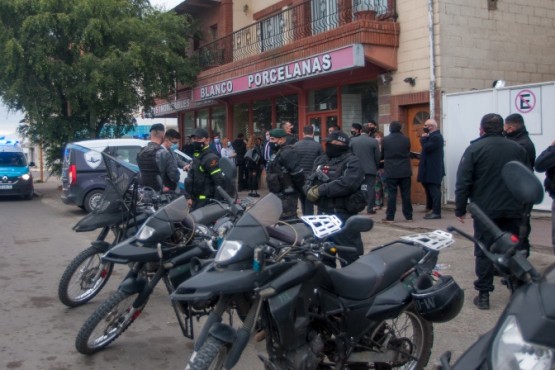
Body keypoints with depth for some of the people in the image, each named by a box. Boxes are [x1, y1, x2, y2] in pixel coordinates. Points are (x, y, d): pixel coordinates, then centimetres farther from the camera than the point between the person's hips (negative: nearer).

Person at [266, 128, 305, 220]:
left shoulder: (287, 153, -17)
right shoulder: (277, 152, 16)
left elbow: (297, 173, -24)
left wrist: (298, 188, -12)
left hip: (287, 196, -11)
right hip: (279, 194, 11)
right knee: (280, 219, 17)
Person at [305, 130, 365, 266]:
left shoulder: (352, 161, -9)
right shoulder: (320, 159, 16)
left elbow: (347, 183, -24)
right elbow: (310, 179, 14)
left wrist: (321, 190, -22)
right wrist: (310, 189, -11)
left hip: (343, 214, -8)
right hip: (322, 212, 8)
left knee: (349, 255, -5)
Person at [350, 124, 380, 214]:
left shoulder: (353, 140, 0)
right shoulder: (374, 141, -4)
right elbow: (377, 156, -2)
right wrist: (376, 167, 12)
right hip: (370, 168, -2)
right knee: (370, 188, 2)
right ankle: (370, 208, 1)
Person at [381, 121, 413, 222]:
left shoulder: (385, 140, -4)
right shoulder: (406, 139, 0)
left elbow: (382, 155, 6)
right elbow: (408, 153, 12)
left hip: (391, 171, -1)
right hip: (405, 171, 2)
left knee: (391, 194, 1)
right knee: (406, 194, 6)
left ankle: (390, 217, 0)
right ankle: (409, 216, 10)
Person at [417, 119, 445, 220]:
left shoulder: (436, 137, -16)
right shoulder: (432, 136, 17)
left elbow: (426, 148, -23)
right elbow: (426, 147, 18)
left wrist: (424, 137, -9)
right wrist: (424, 138, 5)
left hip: (433, 170, -11)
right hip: (430, 169, 11)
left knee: (434, 190, -9)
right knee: (430, 190, 14)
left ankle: (436, 212, -7)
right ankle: (432, 209, 21)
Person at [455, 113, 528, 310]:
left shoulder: (474, 149, -5)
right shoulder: (518, 149, 8)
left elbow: (463, 182, -9)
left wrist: (460, 209, -3)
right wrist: (522, 205, 19)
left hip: (485, 210, -3)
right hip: (513, 211, 4)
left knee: (484, 252, 3)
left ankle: (483, 295, 3)